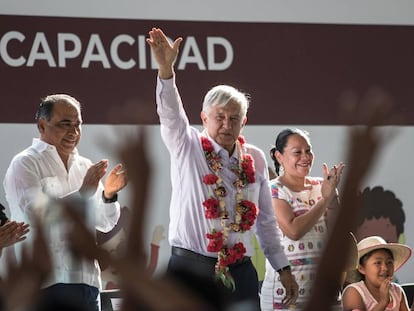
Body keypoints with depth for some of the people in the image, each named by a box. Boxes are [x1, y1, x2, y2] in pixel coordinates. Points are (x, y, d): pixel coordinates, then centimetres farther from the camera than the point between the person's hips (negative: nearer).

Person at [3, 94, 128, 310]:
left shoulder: (85, 166, 17)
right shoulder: (25, 164, -2)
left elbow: (105, 224, 13)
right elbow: (36, 213, -17)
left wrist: (108, 195, -7)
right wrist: (83, 193, -22)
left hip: (87, 282, 6)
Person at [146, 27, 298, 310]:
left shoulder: (255, 159, 12)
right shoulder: (187, 148, 2)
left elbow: (266, 219, 18)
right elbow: (170, 112, -17)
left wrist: (283, 268, 16)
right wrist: (166, 69, -35)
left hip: (239, 274, 3)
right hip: (190, 270, -3)